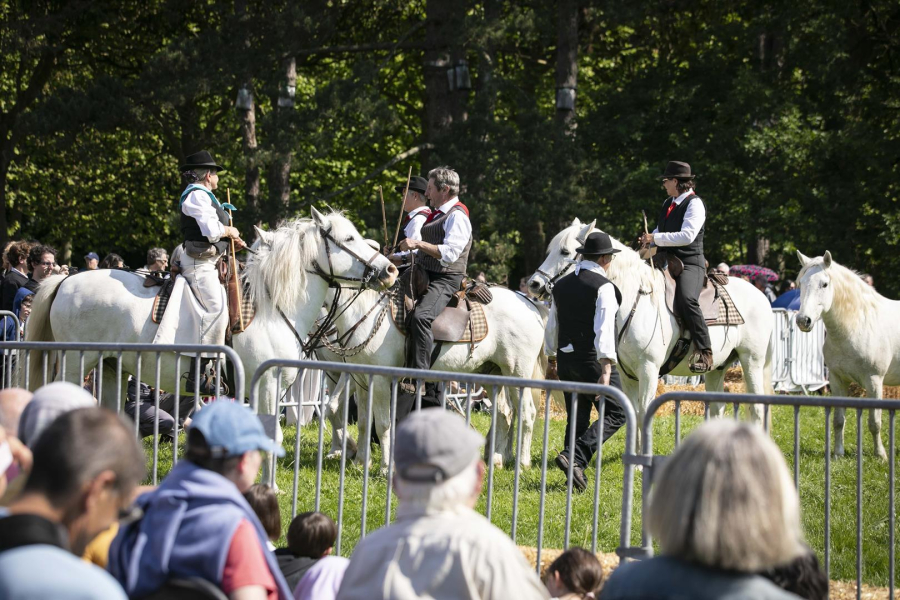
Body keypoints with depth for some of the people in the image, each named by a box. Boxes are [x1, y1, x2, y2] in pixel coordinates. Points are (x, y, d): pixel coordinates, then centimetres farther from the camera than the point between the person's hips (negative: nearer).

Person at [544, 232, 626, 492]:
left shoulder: (561, 285, 10)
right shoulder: (604, 287, -12)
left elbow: (552, 326, 17)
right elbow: (604, 329, -21)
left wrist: (552, 359, 29)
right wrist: (606, 369, -26)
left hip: (566, 359, 7)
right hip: (592, 360, -7)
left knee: (577, 417, 14)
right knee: (616, 413, -1)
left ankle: (575, 470, 13)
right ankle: (575, 457, -17)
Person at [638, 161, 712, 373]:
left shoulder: (694, 204, -9)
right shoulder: (668, 203, 18)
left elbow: (687, 236, -20)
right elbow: (660, 230, 31)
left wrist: (655, 238, -17)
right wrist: (649, 241, 9)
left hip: (690, 263, -10)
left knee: (686, 299, -33)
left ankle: (705, 352, -31)